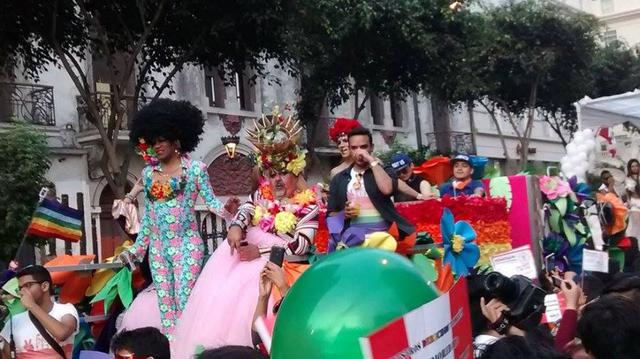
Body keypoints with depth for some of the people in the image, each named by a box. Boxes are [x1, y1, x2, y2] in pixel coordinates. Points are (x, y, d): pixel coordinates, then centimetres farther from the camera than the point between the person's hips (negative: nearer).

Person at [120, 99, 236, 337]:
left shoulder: (195, 169, -3)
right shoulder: (148, 173, 10)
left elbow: (211, 201, -5)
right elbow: (147, 214, 15)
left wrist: (226, 209, -27)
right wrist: (137, 248, 15)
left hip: (186, 244, -5)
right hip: (158, 246, 5)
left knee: (185, 300, -7)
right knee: (165, 302, 6)